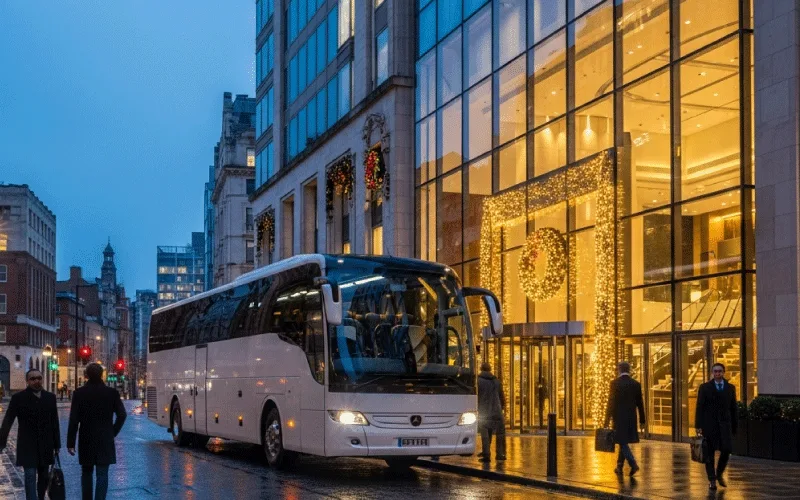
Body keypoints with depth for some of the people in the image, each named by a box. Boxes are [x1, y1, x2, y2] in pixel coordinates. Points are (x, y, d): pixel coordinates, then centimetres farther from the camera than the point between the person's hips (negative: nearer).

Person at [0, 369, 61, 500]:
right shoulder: (18, 398, -5)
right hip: (27, 446, -3)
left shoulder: (50, 397, 4)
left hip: (45, 445, 3)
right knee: (30, 477, -10)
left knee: (44, 477, 11)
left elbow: (54, 422, 6)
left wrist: (56, 445, 6)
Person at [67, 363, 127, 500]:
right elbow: (122, 415, -6)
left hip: (86, 440, 1)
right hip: (105, 441, -1)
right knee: (102, 474, -1)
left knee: (86, 472, 16)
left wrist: (70, 442, -2)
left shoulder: (79, 393, -4)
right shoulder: (112, 393, -3)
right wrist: (113, 432, 7)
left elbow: (74, 420, -6)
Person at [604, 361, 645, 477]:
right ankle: (619, 466, 24)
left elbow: (611, 402, -10)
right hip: (631, 418, 4)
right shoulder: (636, 384, 3)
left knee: (622, 442, -1)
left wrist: (607, 420, -5)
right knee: (624, 441, 16)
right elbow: (640, 404, 5)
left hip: (619, 417, -4)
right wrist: (642, 420, 12)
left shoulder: (615, 383, -9)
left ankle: (633, 464, -18)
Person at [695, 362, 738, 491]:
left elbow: (733, 408, 10)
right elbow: (699, 408, -1)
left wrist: (735, 426, 7)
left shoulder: (730, 388, 9)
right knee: (710, 452, 1)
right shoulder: (705, 388, 2)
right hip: (709, 424, -2)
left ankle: (719, 474, 18)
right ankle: (712, 480, 10)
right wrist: (698, 426, -8)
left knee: (726, 450, -7)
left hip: (725, 423, 2)